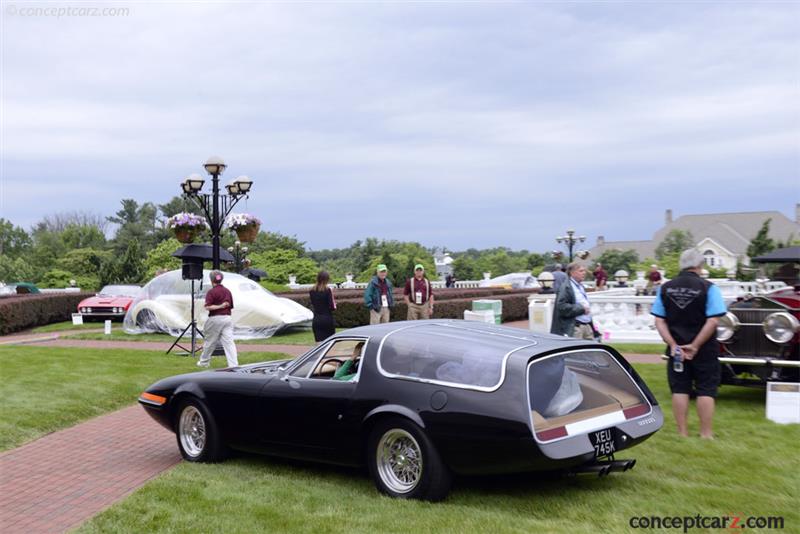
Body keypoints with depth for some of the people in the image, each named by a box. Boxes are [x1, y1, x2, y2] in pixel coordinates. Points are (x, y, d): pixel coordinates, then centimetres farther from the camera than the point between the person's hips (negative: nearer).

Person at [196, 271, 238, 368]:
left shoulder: (211, 292, -8)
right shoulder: (227, 291, 9)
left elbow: (208, 307, -18)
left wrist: (219, 306, -15)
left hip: (215, 319, -4)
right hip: (227, 318, 4)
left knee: (210, 342, 12)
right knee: (229, 342, -3)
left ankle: (204, 362, 29)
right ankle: (234, 365, -11)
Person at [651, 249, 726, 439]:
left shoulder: (665, 288, 0)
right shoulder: (708, 288, -10)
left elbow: (659, 321, -3)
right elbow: (713, 321, -16)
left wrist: (673, 344, -6)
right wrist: (695, 345, -13)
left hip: (676, 349, 3)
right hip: (704, 350, -3)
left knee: (680, 390, 9)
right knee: (705, 391, 7)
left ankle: (682, 433, 15)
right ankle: (706, 434, 12)